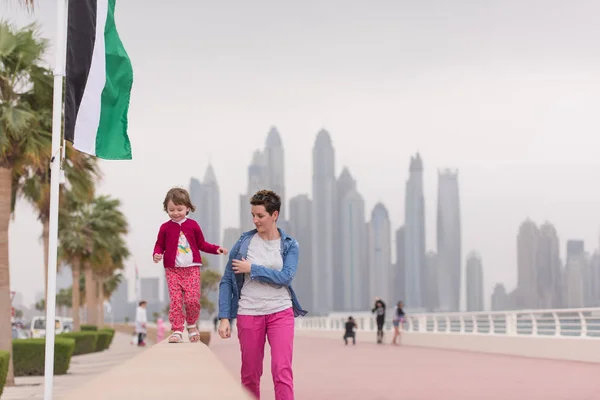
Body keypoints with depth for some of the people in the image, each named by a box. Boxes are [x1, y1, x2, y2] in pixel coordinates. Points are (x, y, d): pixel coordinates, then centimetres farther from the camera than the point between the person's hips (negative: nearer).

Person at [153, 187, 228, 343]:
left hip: (192, 269, 0)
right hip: (172, 270, 0)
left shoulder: (193, 225, 6)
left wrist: (216, 249, 1)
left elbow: (201, 244, 14)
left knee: (192, 300, -8)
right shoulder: (165, 228, 3)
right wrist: (157, 254, -11)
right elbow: (160, 245, 10)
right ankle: (177, 331, -4)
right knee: (175, 300, -8)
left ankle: (191, 325, 16)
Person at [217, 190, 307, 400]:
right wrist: (224, 317, -6)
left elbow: (285, 277, -14)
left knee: (282, 370, -11)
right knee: (250, 373, 8)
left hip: (281, 313, -1)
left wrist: (252, 269, -15)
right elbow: (226, 281, 1)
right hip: (249, 315, 1)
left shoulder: (290, 245, 1)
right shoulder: (244, 242, 0)